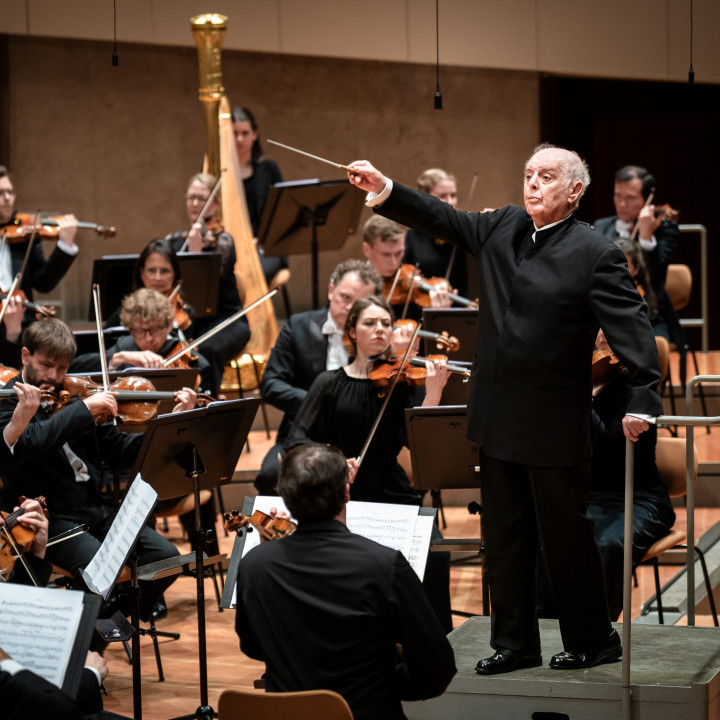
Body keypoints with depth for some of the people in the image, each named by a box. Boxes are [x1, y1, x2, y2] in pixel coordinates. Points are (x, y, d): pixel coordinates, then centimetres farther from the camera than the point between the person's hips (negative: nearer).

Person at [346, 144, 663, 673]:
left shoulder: (595, 254, -12)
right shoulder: (502, 228, 7)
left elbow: (631, 327, -17)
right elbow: (442, 220, 11)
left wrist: (644, 399, -26)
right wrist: (385, 189, -2)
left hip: (555, 425, -6)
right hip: (499, 420, 7)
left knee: (566, 536, 4)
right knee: (505, 538, 13)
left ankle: (593, 640, 19)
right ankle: (515, 643, 23)